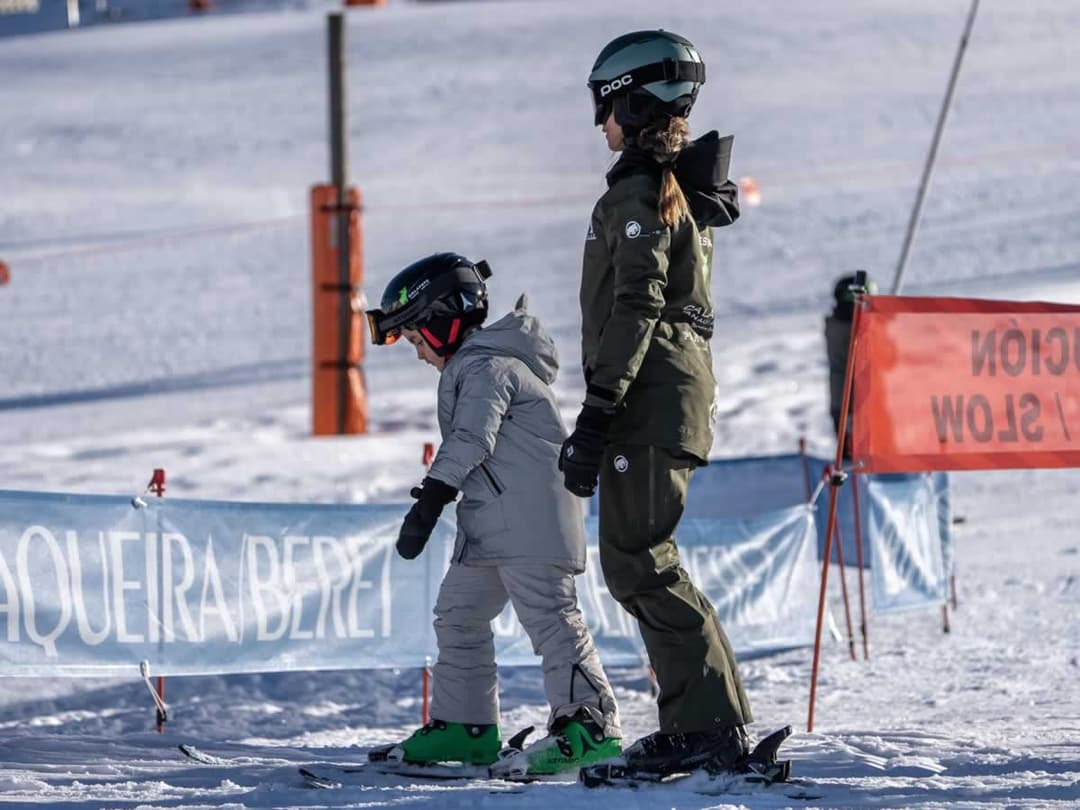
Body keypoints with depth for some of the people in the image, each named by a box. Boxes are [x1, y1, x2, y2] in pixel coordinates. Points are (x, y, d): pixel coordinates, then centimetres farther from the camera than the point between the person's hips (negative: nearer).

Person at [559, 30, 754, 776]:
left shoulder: (639, 193, -12)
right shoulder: (683, 192, 19)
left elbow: (636, 308, -20)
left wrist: (597, 412, -23)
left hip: (649, 395, -10)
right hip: (681, 385, 10)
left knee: (637, 561, -9)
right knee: (640, 561, 12)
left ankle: (711, 724, -13)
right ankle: (698, 725, 11)